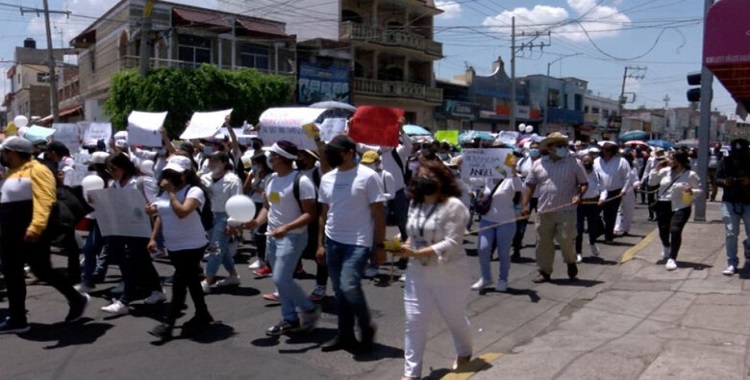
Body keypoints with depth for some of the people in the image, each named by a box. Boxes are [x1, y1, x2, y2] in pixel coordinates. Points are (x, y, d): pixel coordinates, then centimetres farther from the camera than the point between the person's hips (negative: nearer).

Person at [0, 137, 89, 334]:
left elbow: (44, 200, -24)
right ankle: (17, 319, 16)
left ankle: (77, 299, 12)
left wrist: (36, 226, -35)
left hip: (31, 233, -10)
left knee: (41, 270, -6)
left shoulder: (36, 170, -12)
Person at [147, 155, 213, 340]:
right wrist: (153, 238, 11)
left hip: (192, 246, -7)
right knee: (190, 280, 16)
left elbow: (182, 212, -31)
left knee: (179, 283, -6)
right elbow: (160, 216, 17)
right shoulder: (163, 192, 8)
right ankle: (202, 315, 28)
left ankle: (168, 324, 0)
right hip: (173, 246, 8)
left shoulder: (194, 191, -16)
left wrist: (171, 192, -24)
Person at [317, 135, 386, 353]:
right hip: (332, 242, 6)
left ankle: (367, 328, 8)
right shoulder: (327, 179, 8)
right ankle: (345, 335, 23)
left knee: (349, 287, -16)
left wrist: (379, 246, -9)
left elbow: (378, 215, -7)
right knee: (339, 290, 10)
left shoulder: (368, 177, -9)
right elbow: (323, 214, 15)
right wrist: (320, 244, 12)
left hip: (358, 242, -6)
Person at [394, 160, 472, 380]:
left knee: (455, 319, 17)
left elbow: (451, 244, -23)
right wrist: (405, 247, -7)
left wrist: (417, 253, -30)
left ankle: (464, 353, 47)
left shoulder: (453, 206, -17)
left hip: (449, 276, -5)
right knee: (414, 322, 3)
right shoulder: (415, 204, 5)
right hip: (417, 274, 6)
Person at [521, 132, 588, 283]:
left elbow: (584, 183, 7)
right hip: (545, 212, 2)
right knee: (544, 242, 5)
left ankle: (571, 262, 27)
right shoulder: (538, 164, 8)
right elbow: (530, 185, 10)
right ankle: (545, 272, 18)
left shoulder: (573, 163, 3)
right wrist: (525, 205, 1)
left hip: (566, 211, -2)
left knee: (566, 240, -4)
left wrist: (579, 195, -14)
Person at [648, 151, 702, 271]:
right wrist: (657, 169, -2)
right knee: (663, 230, 9)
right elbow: (651, 182, 9)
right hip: (663, 205, 4)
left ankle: (672, 259, -7)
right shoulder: (665, 171, 4)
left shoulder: (690, 175, -6)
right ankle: (666, 247, 44)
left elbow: (699, 190, 0)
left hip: (680, 207, -4)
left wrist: (691, 191, -22)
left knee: (675, 231, -15)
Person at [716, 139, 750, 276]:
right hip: (730, 202, 0)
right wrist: (724, 181, -20)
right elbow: (717, 179, 2)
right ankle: (732, 264, 6)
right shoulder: (725, 162, -2)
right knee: (730, 233, -2)